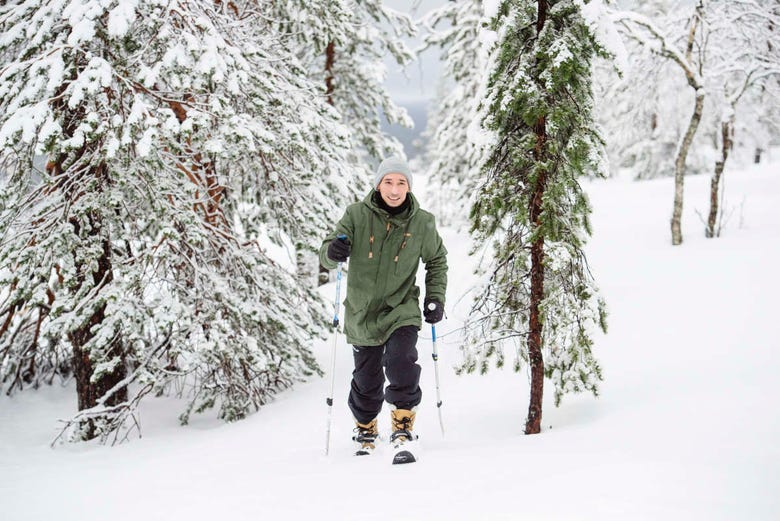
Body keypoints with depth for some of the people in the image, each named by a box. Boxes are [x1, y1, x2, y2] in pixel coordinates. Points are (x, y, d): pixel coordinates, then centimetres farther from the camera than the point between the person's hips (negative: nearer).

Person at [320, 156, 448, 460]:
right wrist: (333, 252, -32)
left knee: (402, 366, -25)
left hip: (402, 311, -1)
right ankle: (366, 432, 36)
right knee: (366, 381, 12)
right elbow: (326, 258, -9)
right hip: (362, 313, 1)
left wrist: (435, 298, 2)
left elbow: (437, 261, 13)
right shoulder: (357, 215, -8)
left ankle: (403, 425, -9)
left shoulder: (422, 223, -5)